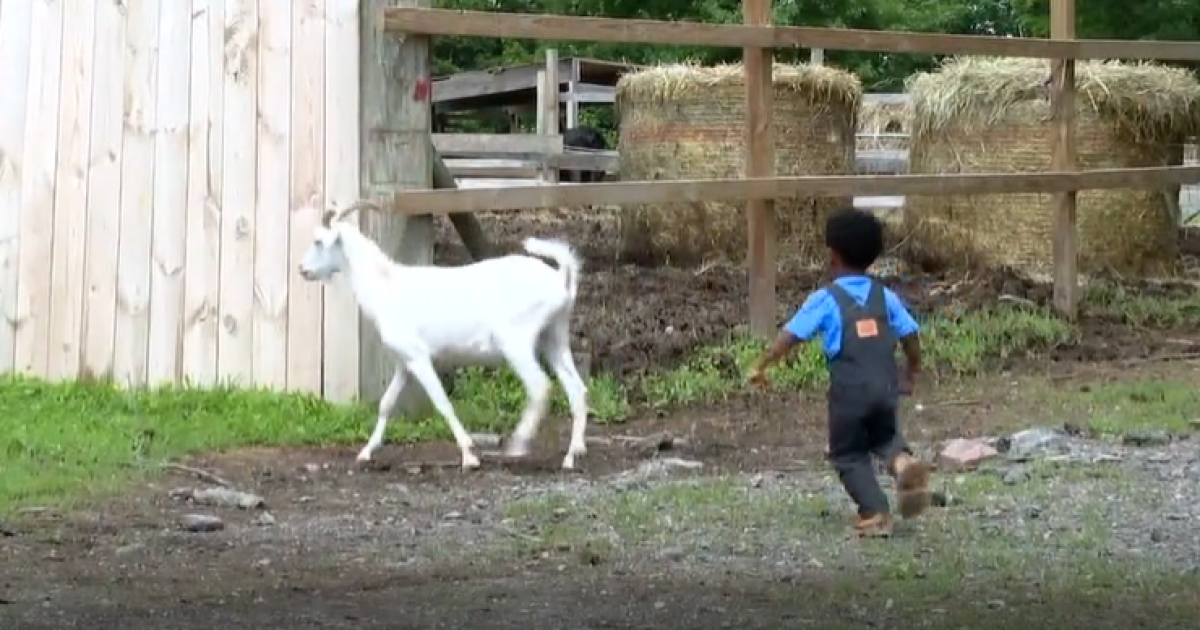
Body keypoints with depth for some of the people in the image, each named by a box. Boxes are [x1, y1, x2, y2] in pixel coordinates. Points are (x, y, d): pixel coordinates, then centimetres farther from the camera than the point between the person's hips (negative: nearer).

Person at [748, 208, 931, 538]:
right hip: (885, 387, 4)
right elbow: (911, 336, 11)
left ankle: (875, 514, 3)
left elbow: (791, 335, -8)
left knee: (849, 455, 13)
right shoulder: (885, 296, 9)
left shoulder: (826, 300, -3)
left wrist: (762, 366, -3)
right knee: (884, 437, 28)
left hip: (849, 392, -4)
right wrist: (911, 372, 27)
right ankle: (903, 461, -5)